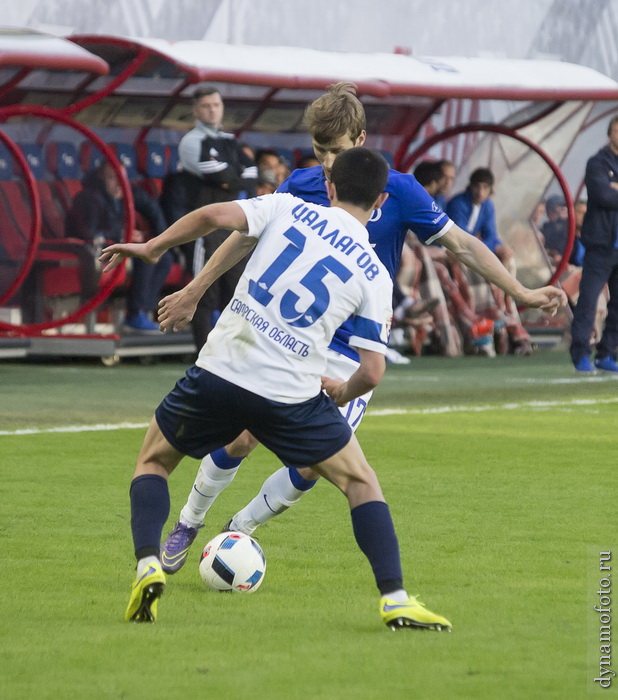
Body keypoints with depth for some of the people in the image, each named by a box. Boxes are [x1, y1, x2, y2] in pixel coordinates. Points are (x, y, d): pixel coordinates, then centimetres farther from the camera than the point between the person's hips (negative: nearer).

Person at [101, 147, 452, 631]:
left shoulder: (287, 208, 7)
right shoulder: (374, 276, 5)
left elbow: (216, 216, -8)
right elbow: (372, 372, 1)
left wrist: (152, 247, 7)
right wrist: (344, 392, 23)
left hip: (219, 370, 1)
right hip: (292, 394, -1)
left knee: (153, 460, 23)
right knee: (361, 483, 17)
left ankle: (148, 564, 0)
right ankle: (395, 599, 5)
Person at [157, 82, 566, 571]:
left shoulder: (397, 191, -8)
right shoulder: (300, 186, -2)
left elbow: (461, 243, -1)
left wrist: (522, 293, -7)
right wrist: (193, 293, 15)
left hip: (350, 354, -1)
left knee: (310, 465, -9)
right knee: (240, 438, -8)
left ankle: (240, 530, 15)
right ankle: (189, 523, 17)